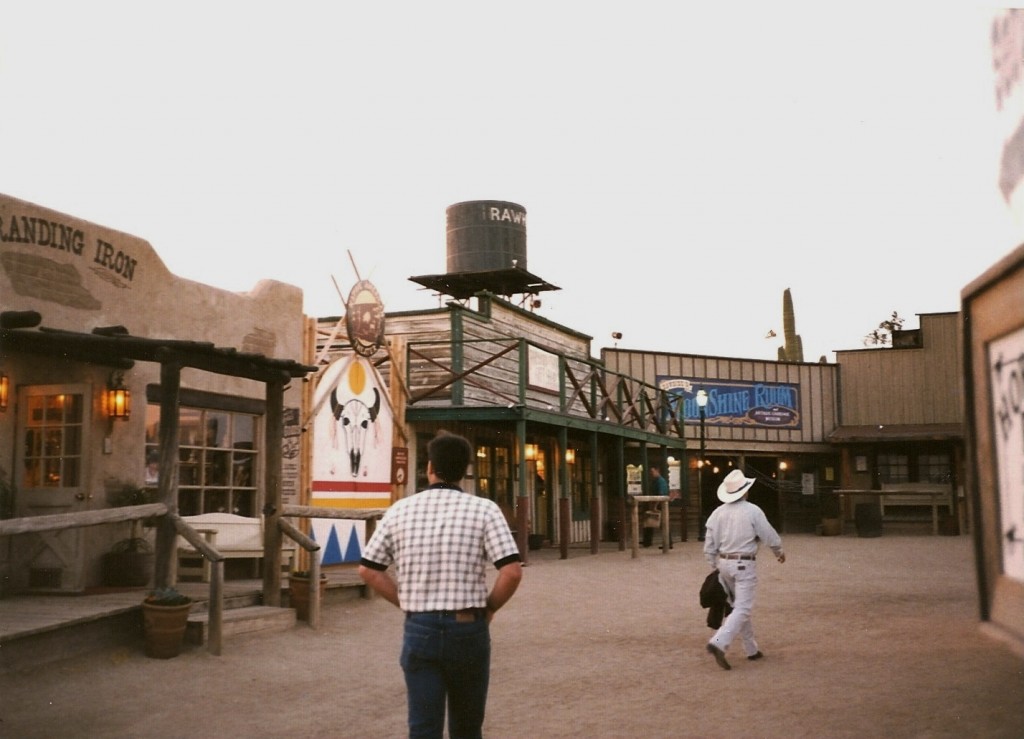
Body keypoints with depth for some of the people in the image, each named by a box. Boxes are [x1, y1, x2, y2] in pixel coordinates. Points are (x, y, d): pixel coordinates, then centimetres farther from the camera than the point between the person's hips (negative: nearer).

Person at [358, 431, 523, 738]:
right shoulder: (484, 509, -5)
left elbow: (368, 570, 5)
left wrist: (408, 603, 11)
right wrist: (488, 608, 2)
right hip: (467, 629, -1)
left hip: (419, 629, 1)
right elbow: (512, 572, -14)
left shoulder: (399, 511, 2)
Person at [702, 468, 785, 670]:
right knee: (742, 609, -5)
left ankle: (751, 649, 26)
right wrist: (780, 552, 15)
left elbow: (709, 546, 5)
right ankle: (718, 643, -21)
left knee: (739, 606, 18)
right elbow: (770, 536, -5)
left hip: (724, 563, 6)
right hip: (744, 565, -6)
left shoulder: (717, 512, 3)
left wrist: (715, 567, 17)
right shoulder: (752, 511, -12)